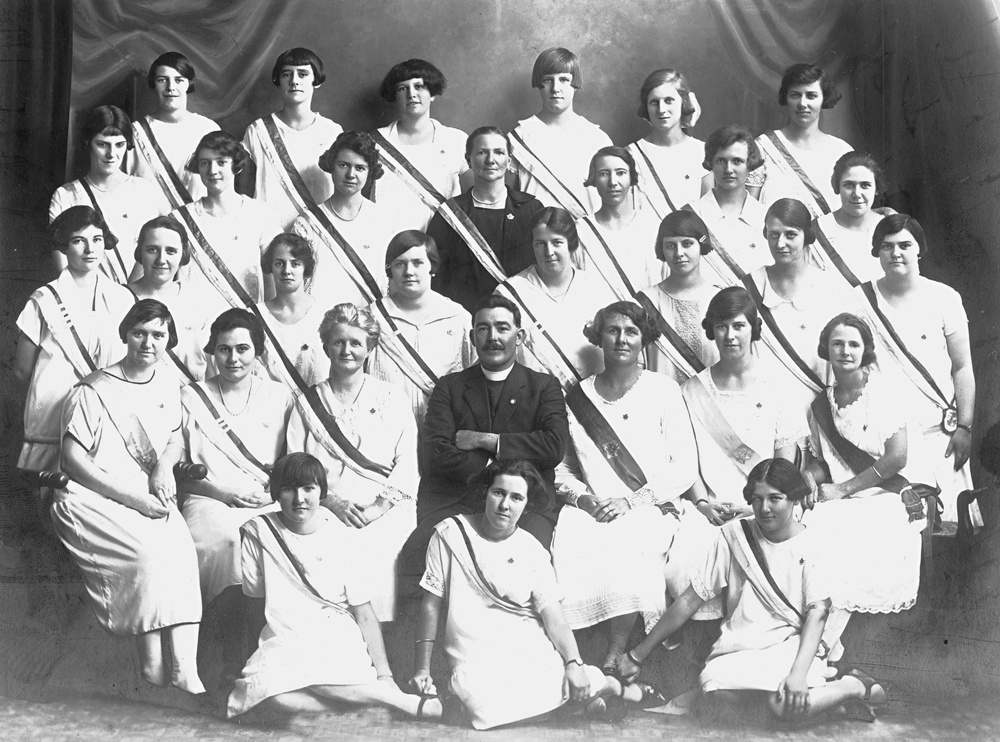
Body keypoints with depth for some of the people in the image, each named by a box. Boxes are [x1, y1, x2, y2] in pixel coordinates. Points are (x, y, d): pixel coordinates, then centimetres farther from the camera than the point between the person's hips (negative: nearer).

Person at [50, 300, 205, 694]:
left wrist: (165, 464, 0)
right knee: (150, 549, -32)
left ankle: (184, 666, -32)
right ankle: (152, 660, -23)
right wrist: (133, 498, -16)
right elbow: (73, 460, -11)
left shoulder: (167, 386, 14)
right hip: (92, 499, -4)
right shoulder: (93, 391, -6)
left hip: (151, 501, 5)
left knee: (182, 546, -26)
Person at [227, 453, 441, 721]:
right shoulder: (258, 531, 5)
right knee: (274, 695, -35)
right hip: (284, 640, 1)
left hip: (338, 637, -1)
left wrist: (384, 674, -7)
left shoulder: (340, 542, 5)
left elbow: (365, 614, 4)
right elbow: (252, 595, 8)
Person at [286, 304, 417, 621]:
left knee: (377, 550, -22)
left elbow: (407, 463, 6)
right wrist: (333, 503, -7)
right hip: (327, 510, 0)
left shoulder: (392, 399, 14)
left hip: (386, 511, 0)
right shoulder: (306, 403, 16)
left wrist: (379, 506, -8)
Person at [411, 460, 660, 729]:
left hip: (533, 653, 1)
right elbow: (432, 604, 3)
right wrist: (422, 670, -3)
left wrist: (574, 663, -18)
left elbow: (554, 619, 0)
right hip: (476, 662, -1)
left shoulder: (533, 553, 5)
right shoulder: (450, 534, 0)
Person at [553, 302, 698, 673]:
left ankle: (613, 660, -22)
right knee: (570, 548, -30)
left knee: (626, 549, -33)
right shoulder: (578, 398, 11)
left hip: (652, 511, -2)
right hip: (592, 513, 2)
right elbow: (561, 468, 13)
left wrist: (632, 501, -11)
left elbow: (685, 468, 0)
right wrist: (585, 499, -7)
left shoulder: (662, 391, 5)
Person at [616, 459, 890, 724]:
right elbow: (691, 600, 7)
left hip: (793, 644, -2)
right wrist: (638, 655, 5)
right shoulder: (733, 535, 6)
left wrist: (799, 672, -28)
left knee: (784, 706, -35)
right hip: (739, 647, 3)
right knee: (720, 697, -32)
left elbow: (817, 612, -10)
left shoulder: (812, 544, 1)